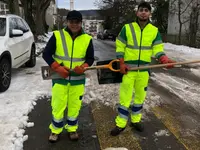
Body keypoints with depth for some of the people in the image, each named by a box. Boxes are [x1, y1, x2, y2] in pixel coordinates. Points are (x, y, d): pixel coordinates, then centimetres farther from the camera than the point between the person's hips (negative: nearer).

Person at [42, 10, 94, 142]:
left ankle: (72, 129, 33)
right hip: (60, 77, -1)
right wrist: (57, 68, -17)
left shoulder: (87, 39, -2)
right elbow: (46, 54, -3)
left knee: (75, 105, 12)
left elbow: (90, 58, 4)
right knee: (58, 105, 7)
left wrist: (83, 67, -17)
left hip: (78, 79, 1)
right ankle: (55, 130, 28)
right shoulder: (57, 35, -6)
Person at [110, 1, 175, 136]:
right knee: (125, 96, 0)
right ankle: (121, 124, 14)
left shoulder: (155, 31, 1)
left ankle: (136, 120, 32)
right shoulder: (127, 28, -3)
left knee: (140, 96, 14)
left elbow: (158, 49, 0)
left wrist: (165, 60, -19)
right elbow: (120, 47, -1)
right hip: (129, 69, -2)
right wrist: (121, 64, -11)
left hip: (144, 70, 3)